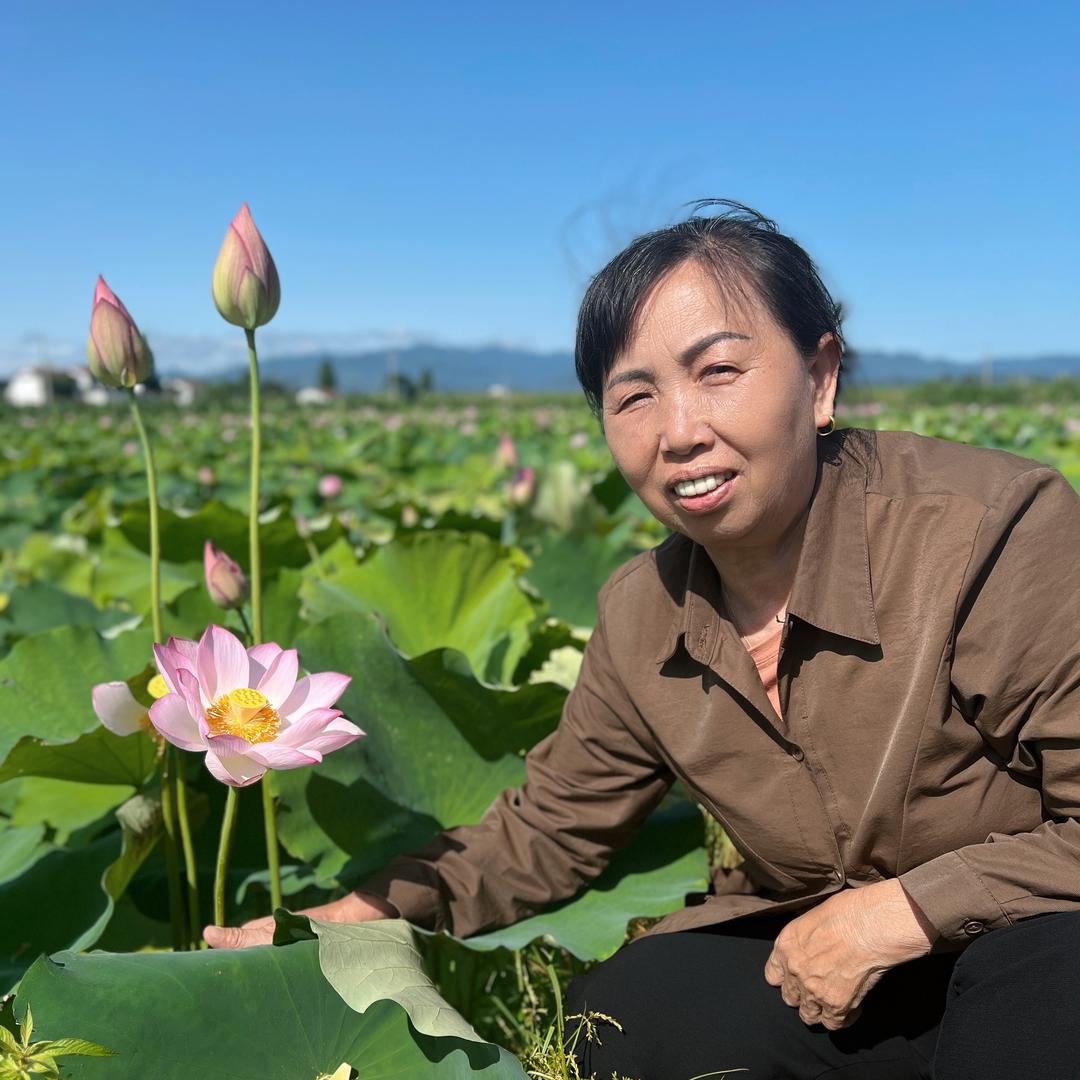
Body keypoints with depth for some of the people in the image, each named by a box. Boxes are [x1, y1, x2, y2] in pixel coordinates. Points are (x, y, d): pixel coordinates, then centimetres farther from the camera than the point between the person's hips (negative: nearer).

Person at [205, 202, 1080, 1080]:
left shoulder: (998, 534, -24)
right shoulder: (641, 620, -6)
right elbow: (542, 833, 5)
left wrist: (900, 909, -23)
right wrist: (334, 923, -2)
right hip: (814, 958, 5)